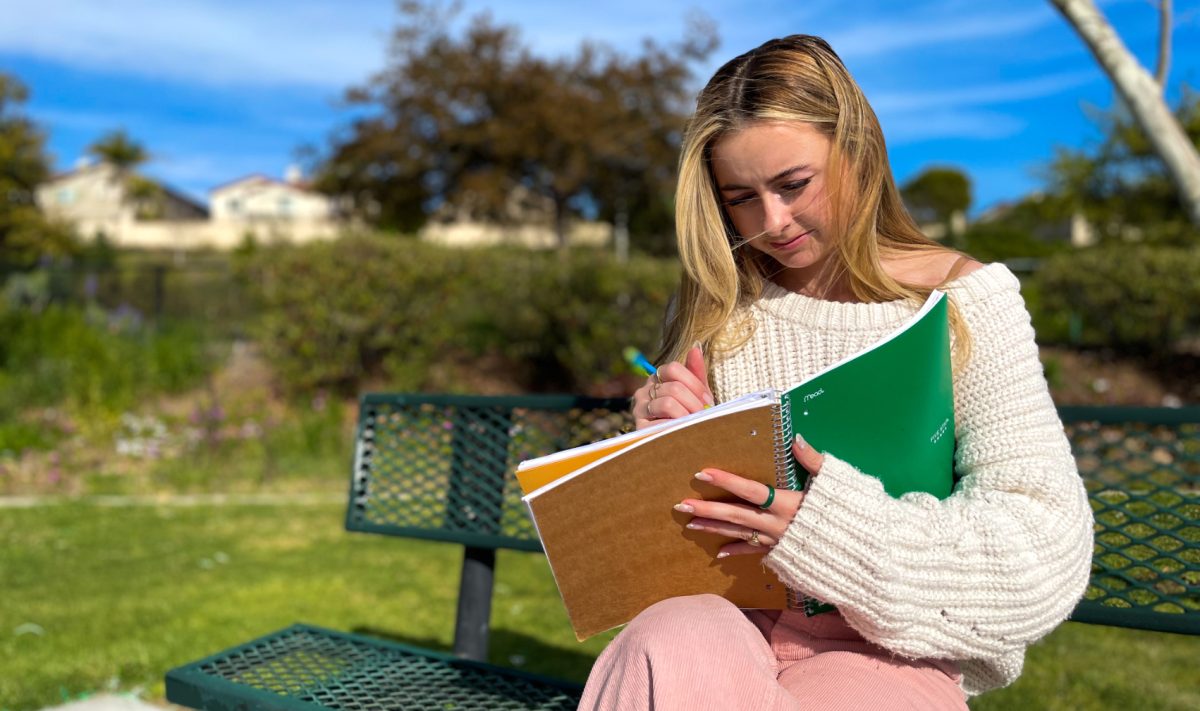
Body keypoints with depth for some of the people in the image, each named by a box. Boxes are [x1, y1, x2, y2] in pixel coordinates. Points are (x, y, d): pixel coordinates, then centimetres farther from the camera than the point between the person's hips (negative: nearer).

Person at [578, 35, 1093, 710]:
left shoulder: (965, 300, 0)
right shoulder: (716, 309, 8)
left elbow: (1049, 548, -7)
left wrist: (839, 529, -20)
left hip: (887, 649, -2)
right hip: (727, 615, 3)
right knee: (667, 650, -33)